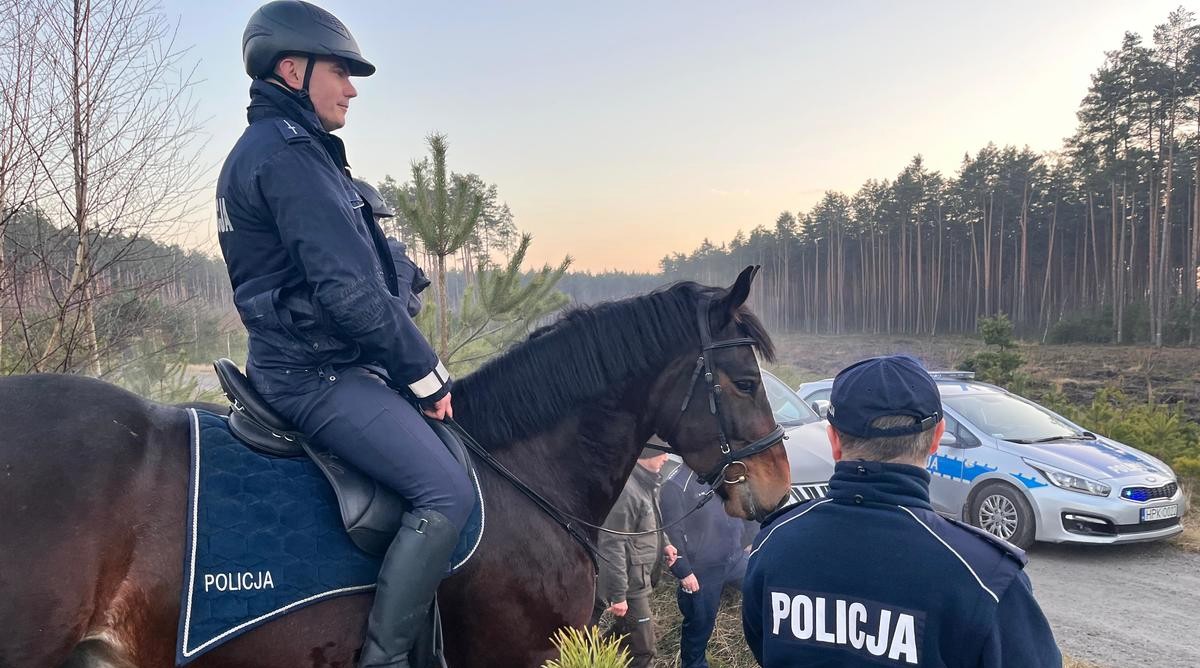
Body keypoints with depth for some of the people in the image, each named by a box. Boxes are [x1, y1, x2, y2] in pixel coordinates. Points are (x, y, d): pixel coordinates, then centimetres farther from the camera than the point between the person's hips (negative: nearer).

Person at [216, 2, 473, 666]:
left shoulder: (262, 149, 18)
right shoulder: (289, 152, -16)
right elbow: (350, 289, -23)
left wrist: (410, 367, 17)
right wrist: (427, 374, -12)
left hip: (298, 362, 11)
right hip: (318, 374, -11)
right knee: (448, 493, -19)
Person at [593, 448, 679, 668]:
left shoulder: (646, 484, 5)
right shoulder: (626, 489, -26)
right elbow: (612, 546, -27)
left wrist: (663, 544, 4)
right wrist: (618, 595, -25)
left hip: (640, 580, 9)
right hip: (630, 585, -9)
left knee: (624, 635, 23)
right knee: (642, 650, 2)